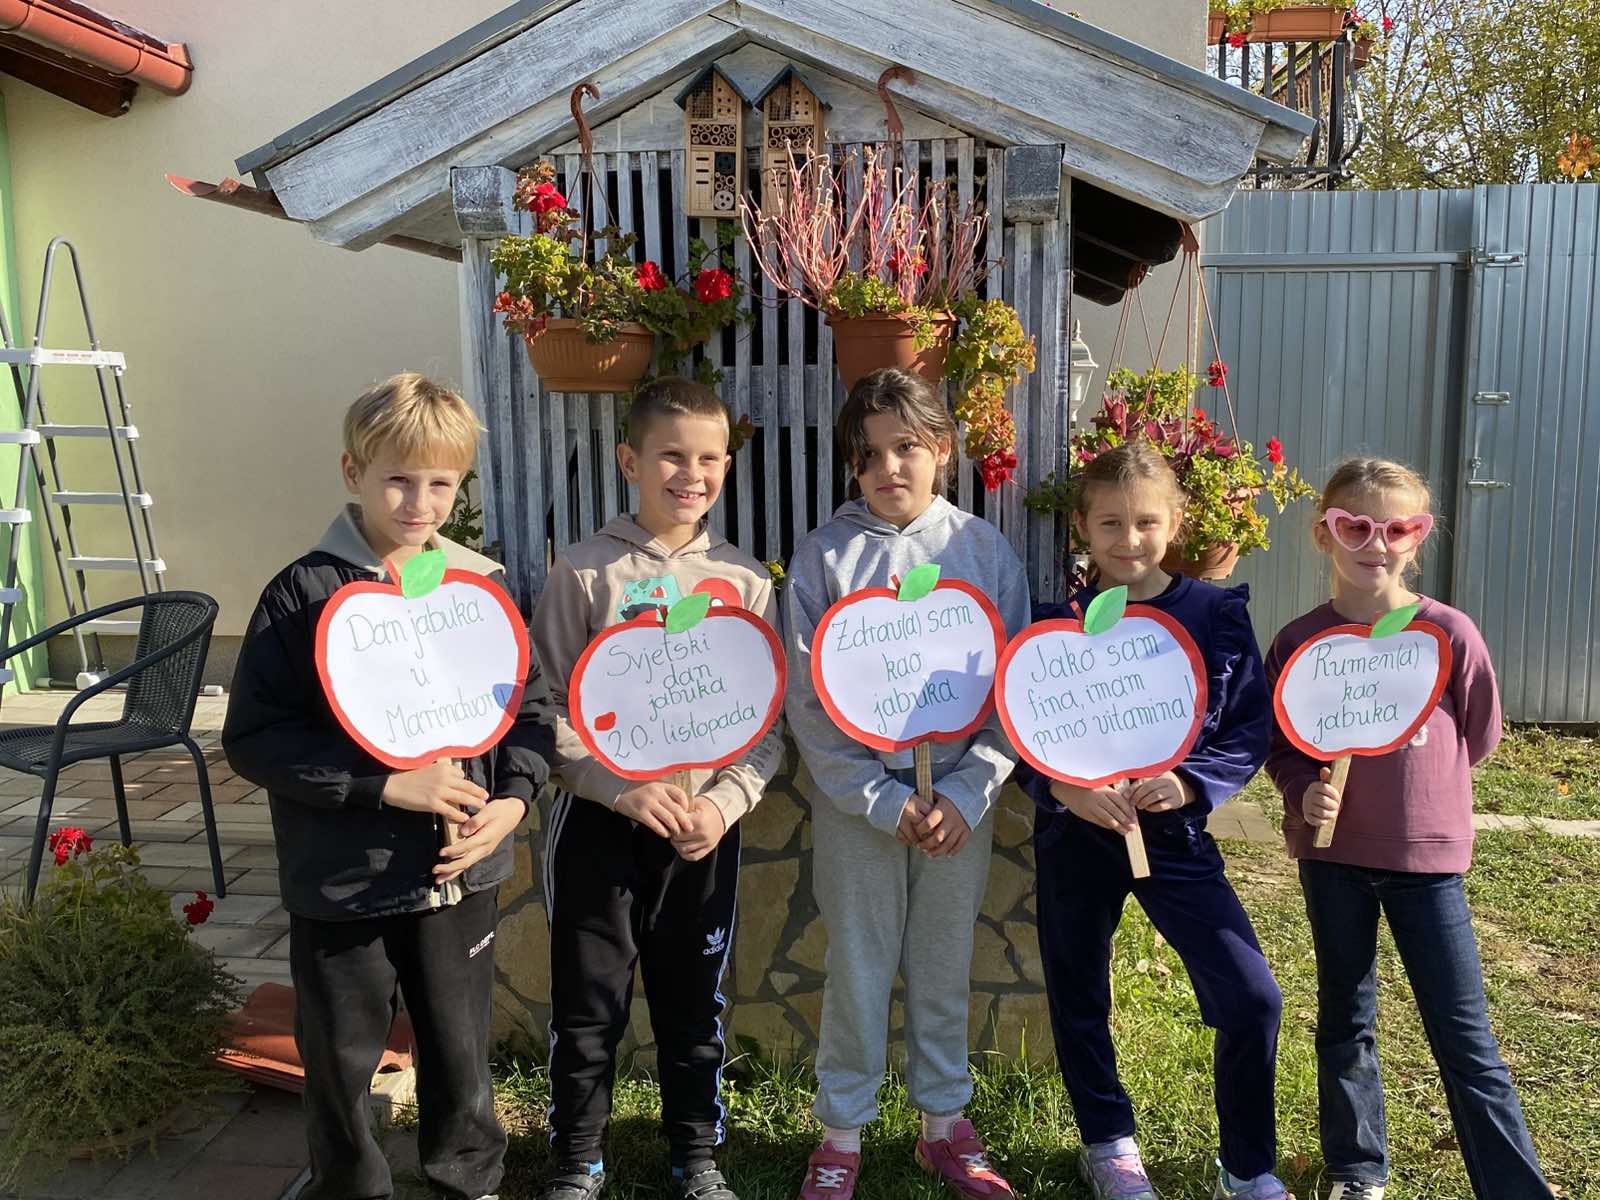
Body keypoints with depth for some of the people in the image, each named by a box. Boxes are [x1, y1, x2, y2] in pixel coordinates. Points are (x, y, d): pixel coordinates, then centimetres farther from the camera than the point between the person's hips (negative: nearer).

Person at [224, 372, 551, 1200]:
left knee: (460, 1053, 16)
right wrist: (382, 786, -21)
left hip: (459, 873, 2)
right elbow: (252, 738, -12)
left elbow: (528, 710, 7)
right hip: (342, 884, -2)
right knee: (342, 1061, 16)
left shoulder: (483, 586, -1)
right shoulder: (303, 593, -9)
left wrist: (515, 798, -11)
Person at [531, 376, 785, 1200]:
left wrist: (725, 802, -12)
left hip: (706, 828, 2)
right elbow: (549, 705, -7)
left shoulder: (746, 581, 1)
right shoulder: (585, 571, -5)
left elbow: (768, 721, 2)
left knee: (694, 1002, 15)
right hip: (598, 822, -1)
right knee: (587, 1003, 10)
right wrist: (621, 787, -17)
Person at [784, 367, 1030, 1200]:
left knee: (945, 967, 14)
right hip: (856, 801, -1)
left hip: (960, 798, 2)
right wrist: (884, 801, -12)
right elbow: (807, 701, -6)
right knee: (858, 970, 9)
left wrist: (967, 793, -10)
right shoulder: (824, 555, -5)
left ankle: (944, 1123, 33)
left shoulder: (985, 549, 0)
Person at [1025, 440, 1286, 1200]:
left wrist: (1188, 784, -18)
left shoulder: (1217, 616, -4)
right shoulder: (1055, 622, -4)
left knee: (1251, 997, -6)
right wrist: (1063, 786, -22)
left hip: (1174, 831, 0)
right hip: (1075, 833, 1)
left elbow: (1252, 729, -3)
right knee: (1078, 1000, 13)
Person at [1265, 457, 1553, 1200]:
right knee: (1346, 1021, 15)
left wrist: (1405, 782, 6)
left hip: (1427, 853, -1)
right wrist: (1305, 791, -15)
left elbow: (1478, 737, 5)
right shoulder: (1297, 642, -7)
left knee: (1464, 1037, 4)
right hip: (1332, 852, 2)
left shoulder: (1450, 634, -9)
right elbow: (1278, 746, 2)